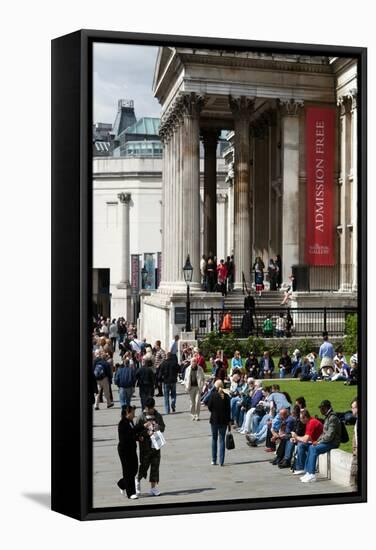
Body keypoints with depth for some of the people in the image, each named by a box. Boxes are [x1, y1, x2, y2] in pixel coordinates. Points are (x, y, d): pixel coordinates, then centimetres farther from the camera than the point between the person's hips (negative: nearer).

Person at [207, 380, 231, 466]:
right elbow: (228, 410, -1)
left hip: (214, 420, -1)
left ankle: (214, 460, 11)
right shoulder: (226, 396, -4)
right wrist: (229, 422, 5)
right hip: (224, 420, 1)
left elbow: (209, 406, -6)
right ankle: (221, 461, 2)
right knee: (222, 440, 6)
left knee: (214, 439, 11)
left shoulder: (213, 395, -9)